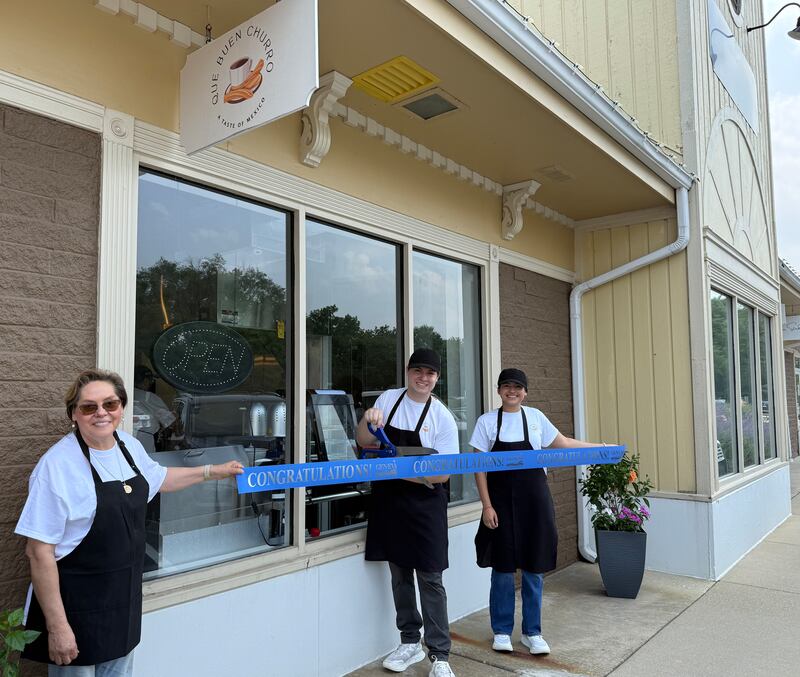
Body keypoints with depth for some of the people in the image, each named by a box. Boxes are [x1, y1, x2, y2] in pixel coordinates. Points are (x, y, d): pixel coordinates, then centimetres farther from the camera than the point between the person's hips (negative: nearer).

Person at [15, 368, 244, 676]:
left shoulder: (129, 445, -1)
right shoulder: (57, 465, -22)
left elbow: (157, 477, 20)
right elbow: (39, 551, -21)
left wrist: (214, 471, 22)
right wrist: (57, 626, -20)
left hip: (126, 597, 7)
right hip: (77, 606, -6)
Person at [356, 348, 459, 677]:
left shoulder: (443, 418, -10)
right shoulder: (388, 398, 0)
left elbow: (443, 474, -11)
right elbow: (364, 443, 4)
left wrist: (406, 474, -24)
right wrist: (368, 419, -16)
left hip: (424, 503, -4)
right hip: (388, 498, 4)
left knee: (430, 578, 0)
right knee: (399, 574, 15)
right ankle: (410, 643, 31)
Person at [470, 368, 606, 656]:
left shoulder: (535, 417, 3)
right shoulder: (487, 421, -2)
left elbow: (563, 443, 14)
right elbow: (480, 467, -2)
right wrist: (487, 506, -7)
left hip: (534, 501, 2)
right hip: (501, 502, -1)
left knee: (533, 569, 8)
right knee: (503, 568, 6)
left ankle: (531, 632, 24)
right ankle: (501, 631, 23)